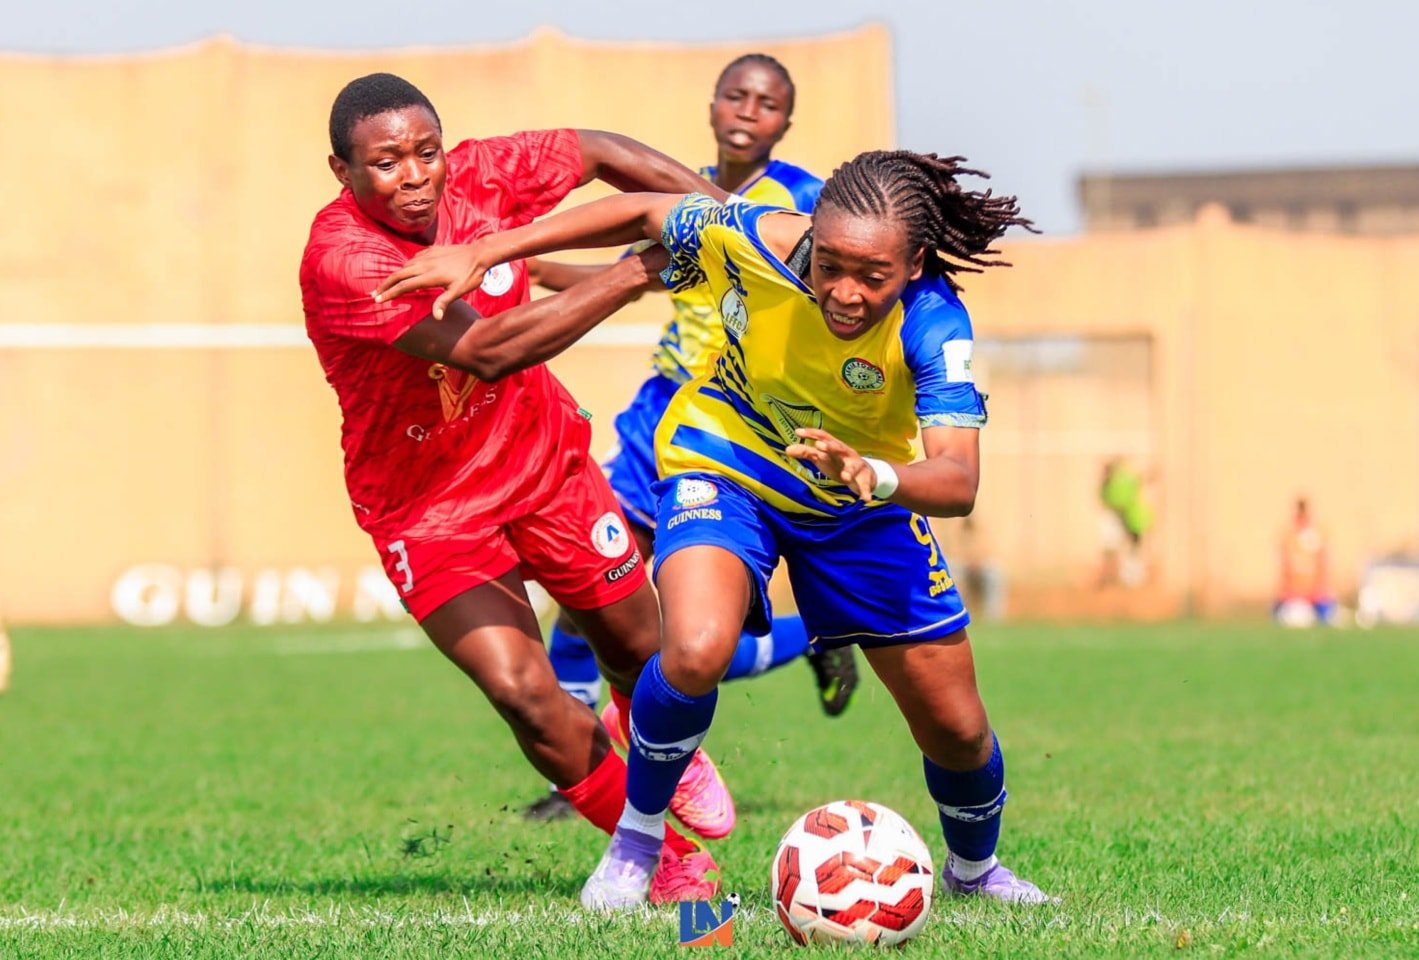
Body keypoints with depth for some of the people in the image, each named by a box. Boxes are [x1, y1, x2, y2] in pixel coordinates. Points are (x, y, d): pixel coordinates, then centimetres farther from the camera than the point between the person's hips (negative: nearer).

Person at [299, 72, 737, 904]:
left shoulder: (483, 177, -15)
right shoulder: (342, 261, -31)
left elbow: (600, 153, 4)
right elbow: (487, 349, -40)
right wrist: (636, 273, -38)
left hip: (545, 459, 5)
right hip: (427, 507, -5)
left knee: (639, 653, 15)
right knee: (523, 693, -18)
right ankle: (668, 852, 5)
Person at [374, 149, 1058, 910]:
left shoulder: (932, 324, -33)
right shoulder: (754, 241, -32)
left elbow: (958, 480, -44)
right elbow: (642, 214, -12)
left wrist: (875, 474, -66)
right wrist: (482, 254, -12)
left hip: (861, 502, 1)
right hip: (725, 461, -1)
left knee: (955, 726, 6)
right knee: (697, 651, -32)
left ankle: (974, 867, 41)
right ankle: (635, 839, -5)